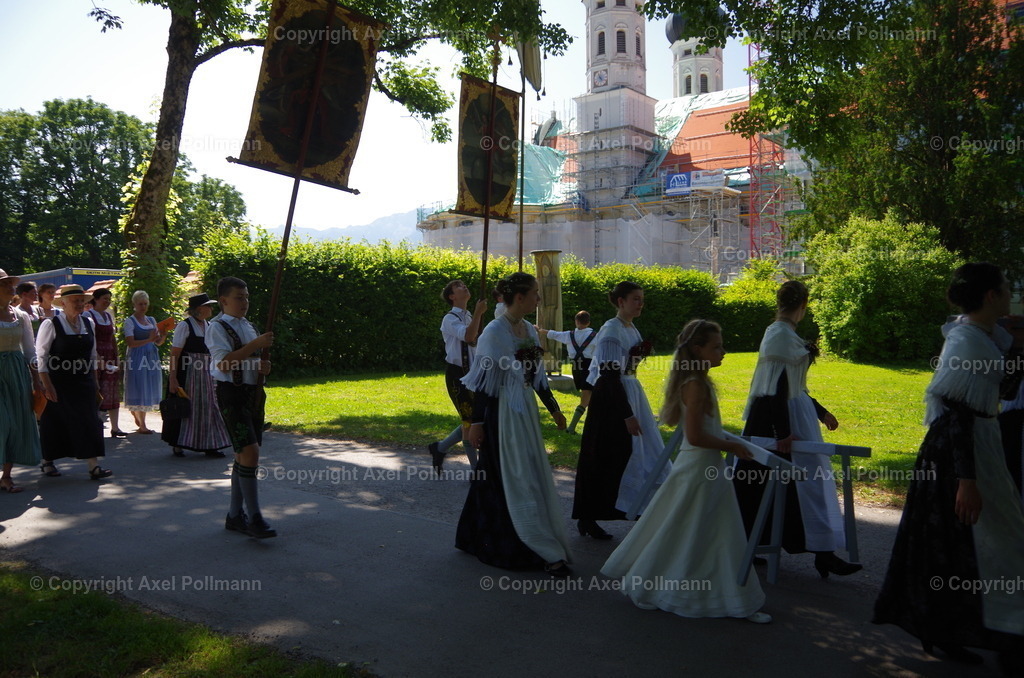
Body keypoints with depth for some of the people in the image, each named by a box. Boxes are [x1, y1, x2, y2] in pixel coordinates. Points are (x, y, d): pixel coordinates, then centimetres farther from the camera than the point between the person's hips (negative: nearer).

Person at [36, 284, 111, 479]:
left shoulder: (88, 323, 7)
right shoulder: (50, 324, -9)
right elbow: (41, 356, -10)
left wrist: (94, 381, 12)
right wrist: (47, 386, -15)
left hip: (83, 382, 5)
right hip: (59, 383, -5)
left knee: (88, 421, 0)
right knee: (55, 423, 6)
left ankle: (94, 466, 2)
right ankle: (47, 461, 26)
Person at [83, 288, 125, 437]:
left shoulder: (109, 316, 16)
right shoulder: (88, 315, -4)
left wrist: (117, 358, 13)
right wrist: (97, 358, -18)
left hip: (110, 358, 7)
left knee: (113, 393, 4)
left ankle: (115, 427, 5)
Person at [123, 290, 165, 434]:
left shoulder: (151, 320, 15)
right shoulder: (130, 321, -2)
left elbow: (158, 342, 14)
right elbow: (130, 343, -13)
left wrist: (163, 335, -6)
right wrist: (148, 340, -23)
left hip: (152, 358, 6)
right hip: (137, 359, -6)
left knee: (150, 390, 8)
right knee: (139, 390, -4)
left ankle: (135, 413, 31)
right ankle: (142, 425, 0)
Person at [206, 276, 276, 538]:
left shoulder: (249, 327, 17)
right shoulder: (217, 327, -7)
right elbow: (223, 363, -22)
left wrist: (262, 367, 3)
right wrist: (256, 345, -24)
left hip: (253, 393, 8)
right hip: (232, 393, -8)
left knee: (245, 456, 11)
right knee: (250, 452, -16)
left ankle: (235, 515, 22)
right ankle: (255, 518, -9)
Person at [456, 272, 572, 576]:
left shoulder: (529, 329, 8)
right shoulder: (495, 331, -15)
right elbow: (484, 380, -15)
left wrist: (553, 408, 19)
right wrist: (476, 422, -15)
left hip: (526, 411, 9)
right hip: (503, 413, -9)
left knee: (532, 476, 14)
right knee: (516, 480, 0)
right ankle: (547, 553, 7)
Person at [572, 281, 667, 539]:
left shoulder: (632, 329, 11)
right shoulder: (611, 331, -17)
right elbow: (610, 375, -22)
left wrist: (639, 354, 5)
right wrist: (627, 414, -23)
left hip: (632, 393, 9)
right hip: (611, 398, -9)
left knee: (643, 452, 12)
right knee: (605, 459, -1)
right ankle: (587, 519, 12)